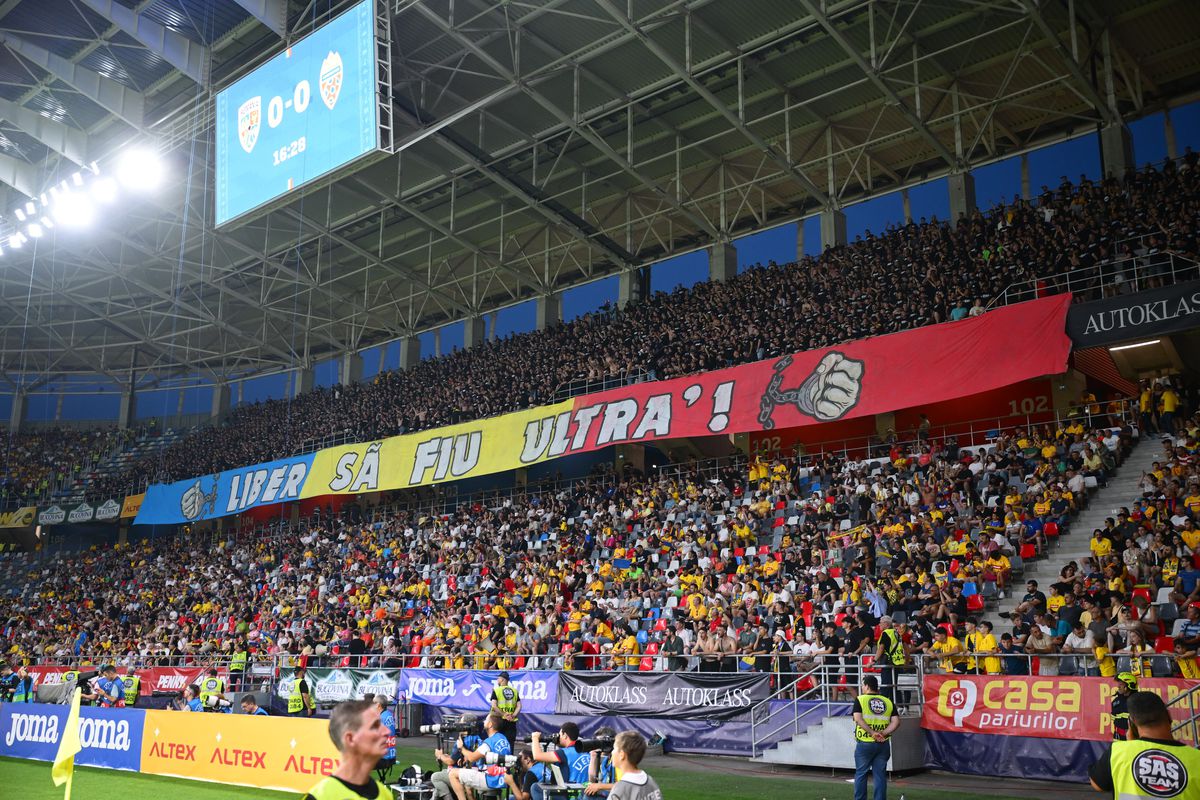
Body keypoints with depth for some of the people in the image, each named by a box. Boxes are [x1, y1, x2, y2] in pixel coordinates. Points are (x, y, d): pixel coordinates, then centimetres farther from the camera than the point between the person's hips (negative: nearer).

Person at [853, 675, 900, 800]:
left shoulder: (860, 700, -3)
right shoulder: (888, 701, 7)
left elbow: (858, 719, -16)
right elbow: (896, 722, -2)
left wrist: (872, 733, -16)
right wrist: (883, 733, -8)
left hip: (864, 743, -3)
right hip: (883, 744, 3)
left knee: (861, 774, 8)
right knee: (880, 775, 9)